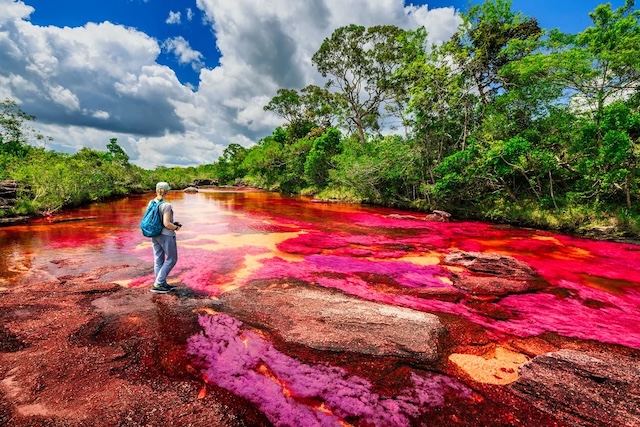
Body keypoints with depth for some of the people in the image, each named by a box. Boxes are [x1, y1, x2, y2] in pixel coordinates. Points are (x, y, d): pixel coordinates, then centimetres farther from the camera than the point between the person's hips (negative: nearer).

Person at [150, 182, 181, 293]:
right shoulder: (166, 205, -20)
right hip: (166, 235, -7)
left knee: (158, 260, 13)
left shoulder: (151, 203, 1)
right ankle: (157, 284, 6)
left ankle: (162, 284, 23)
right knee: (171, 259, 7)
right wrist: (176, 227, -4)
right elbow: (166, 224, -24)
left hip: (155, 235, 8)